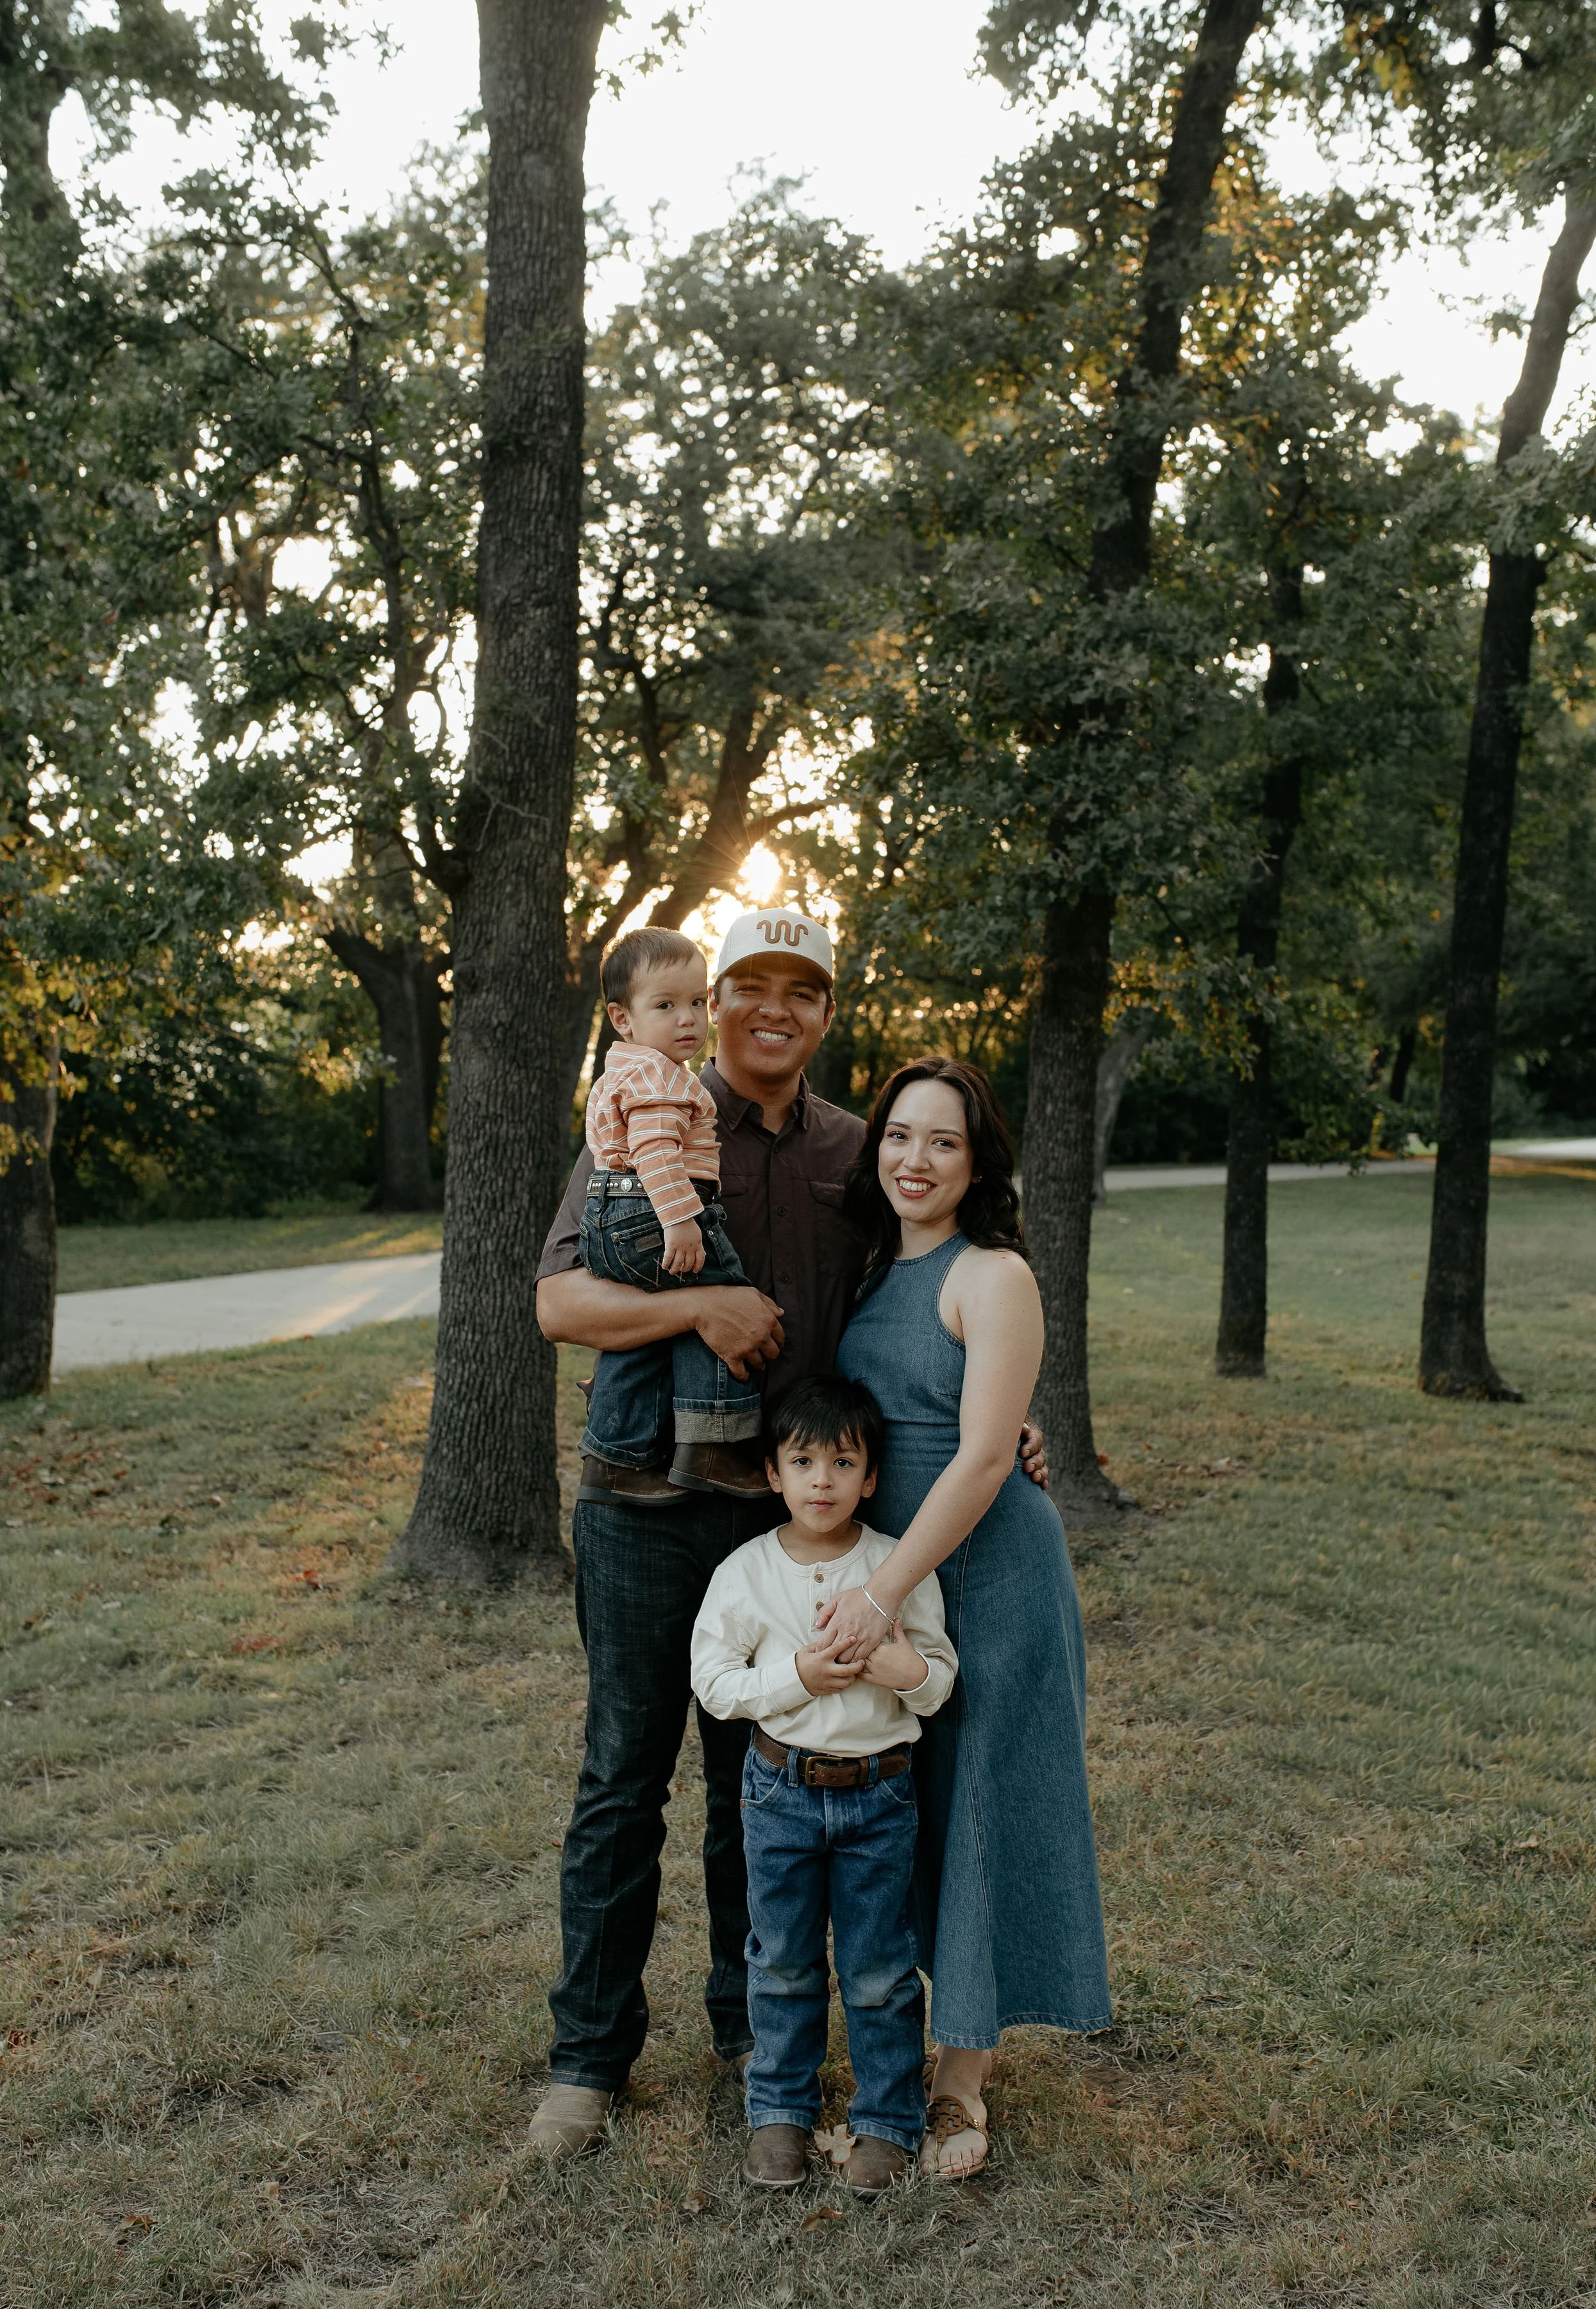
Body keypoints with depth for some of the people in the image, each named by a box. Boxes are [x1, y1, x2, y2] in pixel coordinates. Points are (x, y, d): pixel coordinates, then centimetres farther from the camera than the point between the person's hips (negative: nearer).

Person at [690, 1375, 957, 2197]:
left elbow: (941, 1680, -1)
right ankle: (780, 2110, 30)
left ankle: (887, 2119, 24)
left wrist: (912, 1675, -24)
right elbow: (714, 1683, -6)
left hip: (879, 1794, -1)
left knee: (878, 1968, 7)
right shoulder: (744, 1574, -6)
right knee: (781, 1961, 13)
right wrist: (796, 1678, -20)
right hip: (781, 1789, 1)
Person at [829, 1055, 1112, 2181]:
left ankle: (964, 2078, 20)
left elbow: (983, 1457, -19)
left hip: (986, 1578, -7)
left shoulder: (994, 1277, -13)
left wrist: (886, 1591, -20)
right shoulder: (874, 1271, 8)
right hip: (879, 1571, 7)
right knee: (900, 1813, 14)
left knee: (975, 1807, 4)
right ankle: (917, 2048, 31)